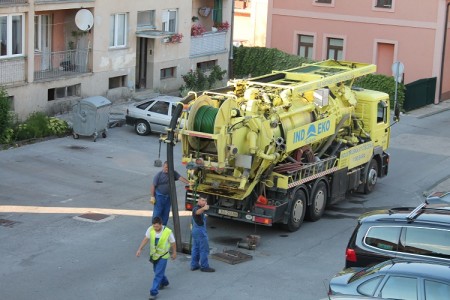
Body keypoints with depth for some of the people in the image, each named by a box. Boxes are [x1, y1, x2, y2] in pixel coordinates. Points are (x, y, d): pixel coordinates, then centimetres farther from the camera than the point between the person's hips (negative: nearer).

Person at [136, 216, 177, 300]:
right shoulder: (150, 229, -16)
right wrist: (139, 249, -13)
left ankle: (153, 292, -4)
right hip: (154, 255, 5)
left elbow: (173, 243, -8)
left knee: (158, 274, -7)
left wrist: (174, 253, 4)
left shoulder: (168, 232, -23)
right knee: (157, 271, 23)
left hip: (163, 256, -5)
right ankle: (164, 282, 49)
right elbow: (145, 239, -6)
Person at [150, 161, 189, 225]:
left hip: (168, 197, 4)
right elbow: (153, 186, -7)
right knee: (157, 213, -4)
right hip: (159, 196, -4)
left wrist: (189, 183, -24)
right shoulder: (159, 175, -9)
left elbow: (181, 178, -9)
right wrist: (152, 196, -11)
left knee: (166, 213, 10)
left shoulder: (173, 173, 2)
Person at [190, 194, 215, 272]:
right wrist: (204, 208, -67)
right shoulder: (196, 208, -20)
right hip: (200, 231, -11)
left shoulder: (200, 208, 13)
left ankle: (194, 265, 19)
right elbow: (197, 212, -49)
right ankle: (204, 266, -1)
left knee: (196, 248, 14)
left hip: (195, 230, 11)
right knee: (204, 249, -5)